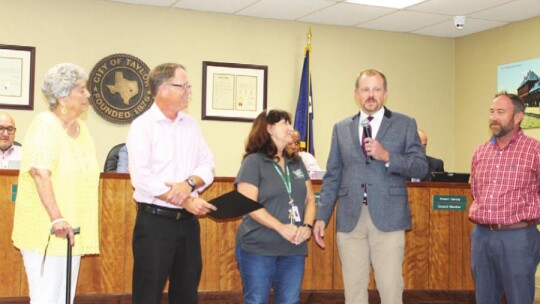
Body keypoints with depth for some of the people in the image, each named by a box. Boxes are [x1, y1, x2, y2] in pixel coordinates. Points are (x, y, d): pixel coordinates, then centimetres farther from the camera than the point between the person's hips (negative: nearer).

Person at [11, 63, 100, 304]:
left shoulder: (81, 128, 11)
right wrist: (57, 218, -33)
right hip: (45, 231, -8)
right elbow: (41, 174, -23)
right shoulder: (45, 125, -12)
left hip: (71, 230, 8)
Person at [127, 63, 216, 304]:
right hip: (155, 220, -6)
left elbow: (207, 166, 7)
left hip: (188, 220, 6)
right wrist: (186, 201, -17)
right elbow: (142, 178, -17)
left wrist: (189, 183, -15)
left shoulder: (191, 125, 11)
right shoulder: (142, 126, -7)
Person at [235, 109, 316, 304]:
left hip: (294, 249, 5)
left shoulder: (296, 163, 15)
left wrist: (307, 226, -8)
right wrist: (281, 227, -21)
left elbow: (309, 199, 13)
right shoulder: (254, 161, -4)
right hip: (258, 249, -5)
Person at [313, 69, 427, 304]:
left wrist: (387, 157, -15)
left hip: (388, 218, -2)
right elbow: (332, 176, 12)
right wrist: (322, 217, 6)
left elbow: (421, 167, 0)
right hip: (350, 219, 2)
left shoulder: (405, 124, 7)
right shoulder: (341, 128, 13)